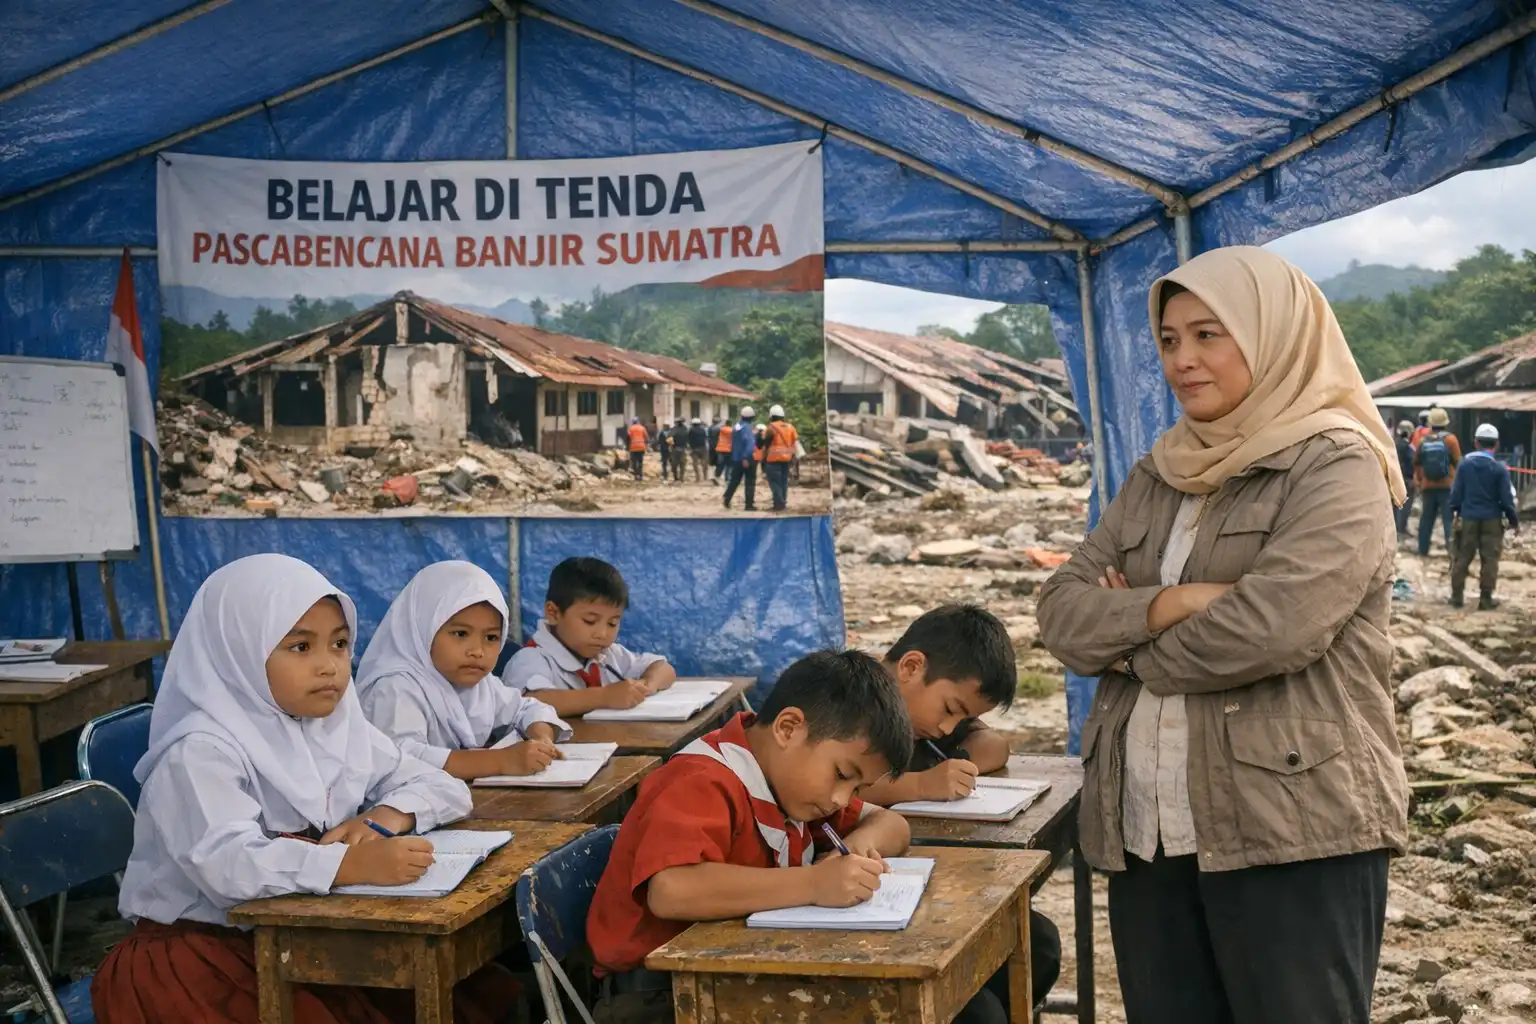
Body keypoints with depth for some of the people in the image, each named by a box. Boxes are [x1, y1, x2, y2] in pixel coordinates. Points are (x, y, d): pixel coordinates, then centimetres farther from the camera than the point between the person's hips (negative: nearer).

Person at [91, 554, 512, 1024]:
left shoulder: (340, 730, 5)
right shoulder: (202, 751, -18)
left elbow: (444, 787, 8)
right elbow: (227, 862, -33)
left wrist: (387, 816, -14)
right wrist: (354, 864, -45)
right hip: (202, 951, -6)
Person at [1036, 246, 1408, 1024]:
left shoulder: (1334, 468, -5)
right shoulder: (1158, 476, 15)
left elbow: (1272, 627, -19)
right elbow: (1062, 610, 6)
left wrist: (1130, 644, -3)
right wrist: (1165, 605, -13)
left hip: (1294, 833, -6)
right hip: (1146, 834, 6)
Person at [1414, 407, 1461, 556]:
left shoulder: (1422, 441, 3)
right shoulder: (1450, 439, -7)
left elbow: (1417, 463, 10)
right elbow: (1457, 462, -6)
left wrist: (1419, 480, 23)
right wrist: (1458, 481, 7)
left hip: (1428, 486, 3)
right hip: (1447, 485, -3)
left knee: (1427, 518, 11)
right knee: (1449, 517, -5)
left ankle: (1423, 549, 12)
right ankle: (1452, 547, -14)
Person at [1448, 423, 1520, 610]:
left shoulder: (1464, 464, -3)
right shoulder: (1499, 468, -10)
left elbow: (1456, 492, 1)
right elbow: (1506, 498, -7)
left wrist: (1455, 511, 17)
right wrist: (1514, 521, 4)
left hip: (1468, 518, 2)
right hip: (1492, 520, -2)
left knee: (1462, 558, 11)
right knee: (1489, 560, 5)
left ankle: (1457, 596, 13)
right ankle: (1486, 598, 5)